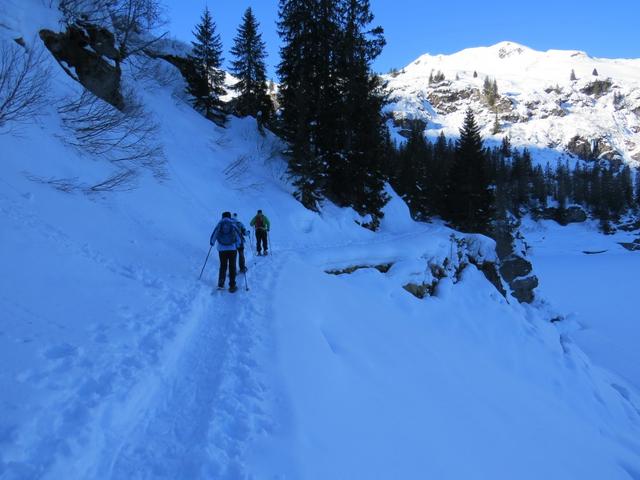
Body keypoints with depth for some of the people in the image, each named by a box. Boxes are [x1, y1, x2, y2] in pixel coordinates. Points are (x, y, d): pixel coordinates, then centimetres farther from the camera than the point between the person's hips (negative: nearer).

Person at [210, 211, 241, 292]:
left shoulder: (219, 225, 1)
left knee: (223, 266, 15)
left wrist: (212, 242, 26)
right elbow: (238, 236, 0)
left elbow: (214, 235, 6)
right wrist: (237, 244, 18)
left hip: (222, 249, 1)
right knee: (232, 267, 5)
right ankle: (232, 286, 4)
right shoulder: (233, 225, -1)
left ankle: (221, 284, 12)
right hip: (232, 249, -1)